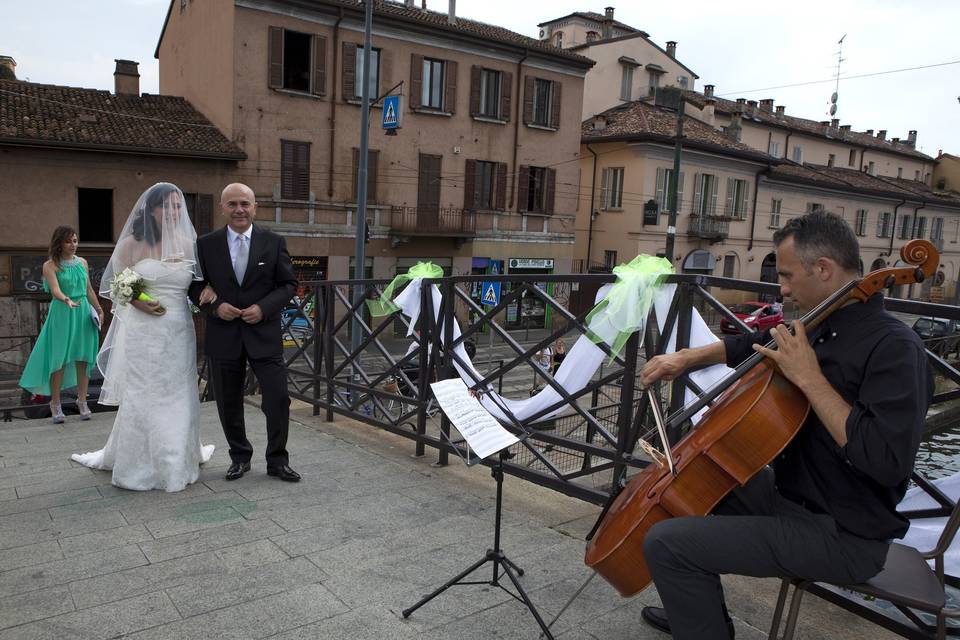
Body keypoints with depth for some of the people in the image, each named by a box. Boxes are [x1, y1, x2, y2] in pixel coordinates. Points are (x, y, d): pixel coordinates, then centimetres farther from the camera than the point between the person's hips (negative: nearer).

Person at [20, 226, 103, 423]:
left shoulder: (82, 263, 10)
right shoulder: (50, 265, -5)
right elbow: (55, 290, -18)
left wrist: (99, 309, 19)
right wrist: (67, 300, -37)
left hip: (84, 313, 4)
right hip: (62, 314, -4)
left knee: (83, 358, 4)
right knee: (59, 359, -1)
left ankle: (82, 401, 12)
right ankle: (55, 403, 10)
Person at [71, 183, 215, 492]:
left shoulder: (187, 244, 6)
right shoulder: (133, 244, -2)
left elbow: (197, 283, 15)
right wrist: (139, 303, -16)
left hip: (179, 333, 3)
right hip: (142, 333, -2)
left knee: (178, 398, 11)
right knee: (141, 399, 6)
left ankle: (178, 460, 28)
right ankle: (138, 465, 21)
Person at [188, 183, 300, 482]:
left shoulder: (273, 242, 0)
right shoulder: (206, 244, 2)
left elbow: (288, 284, 2)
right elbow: (195, 286, 8)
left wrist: (263, 308, -13)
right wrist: (215, 306, -11)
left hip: (264, 334, -1)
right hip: (223, 336, 1)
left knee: (278, 399, -3)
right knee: (229, 404, 11)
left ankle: (277, 461, 14)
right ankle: (240, 457, 30)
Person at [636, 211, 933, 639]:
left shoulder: (894, 347, -23)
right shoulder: (823, 327, 4)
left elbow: (886, 462, -33)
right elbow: (752, 346, 21)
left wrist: (810, 379, -28)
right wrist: (686, 358, 8)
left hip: (842, 537, -9)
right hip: (791, 492, 9)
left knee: (666, 543, -18)